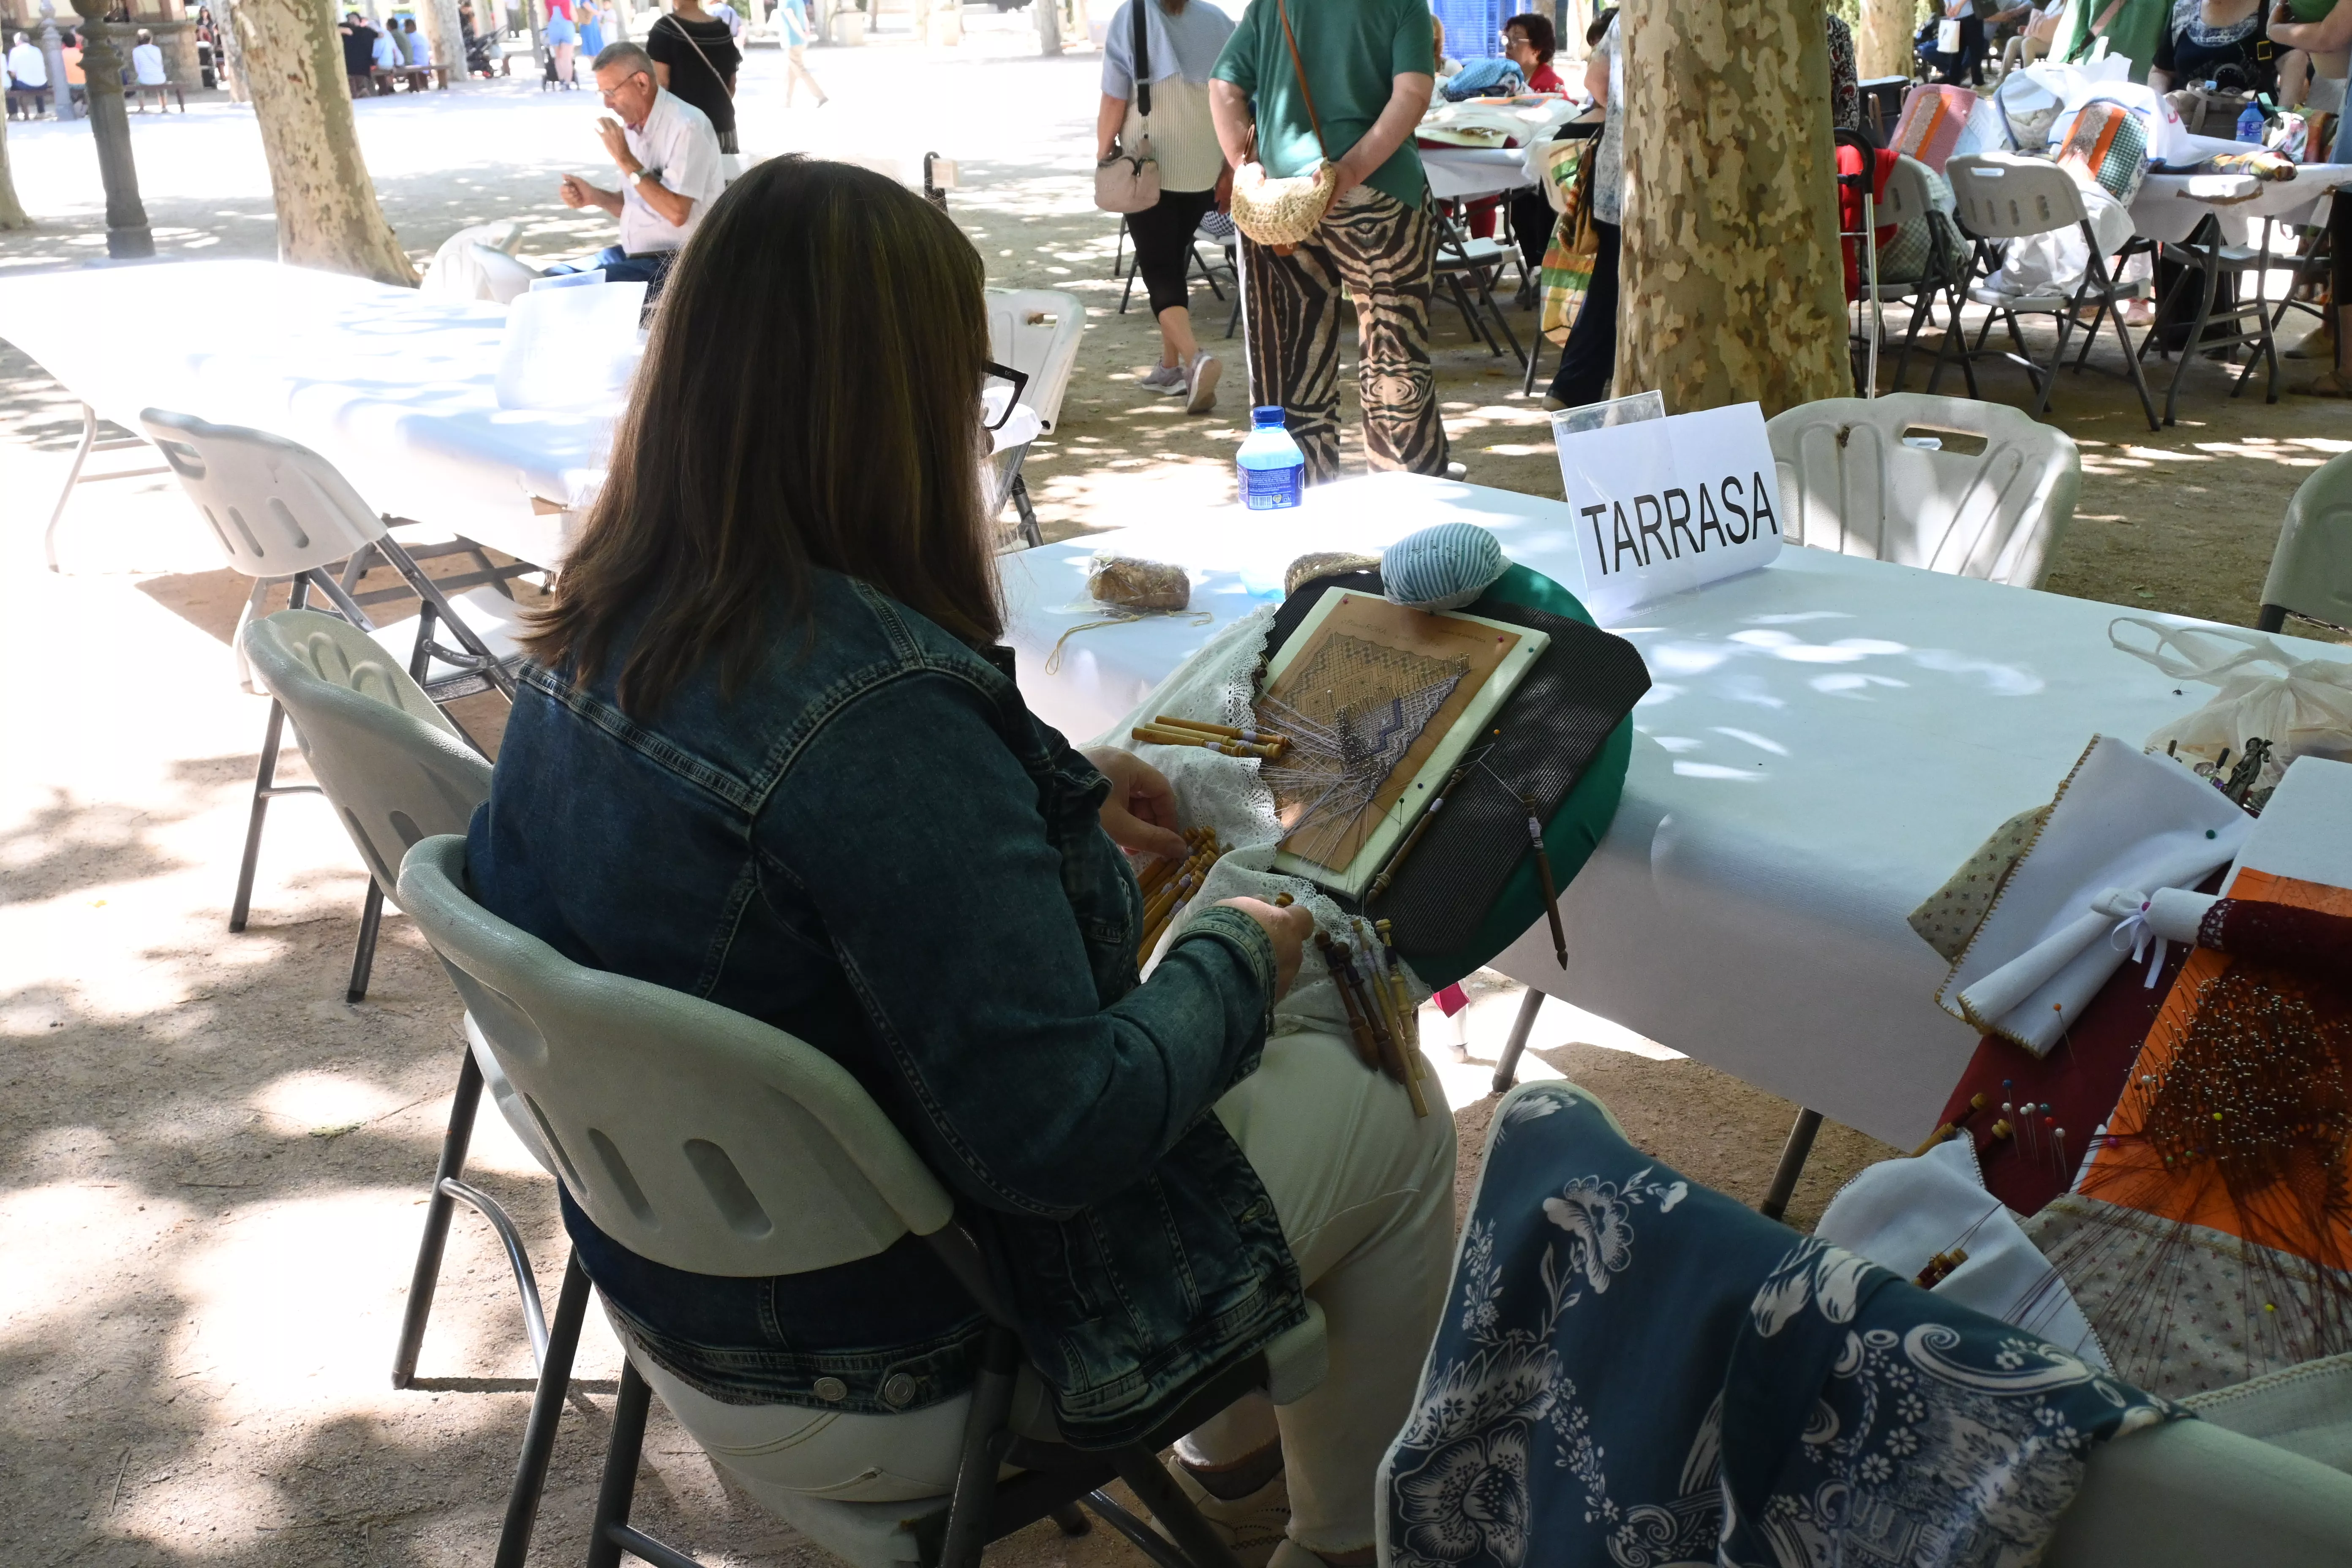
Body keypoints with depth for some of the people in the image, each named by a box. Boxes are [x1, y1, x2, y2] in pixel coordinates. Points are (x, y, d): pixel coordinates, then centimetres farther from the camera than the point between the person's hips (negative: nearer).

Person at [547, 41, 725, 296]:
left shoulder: (686, 127, -16)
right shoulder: (633, 125, 9)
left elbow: (677, 213, -25)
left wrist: (625, 159, -21)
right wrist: (594, 197, 1)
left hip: (676, 263, -9)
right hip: (634, 254, 9)